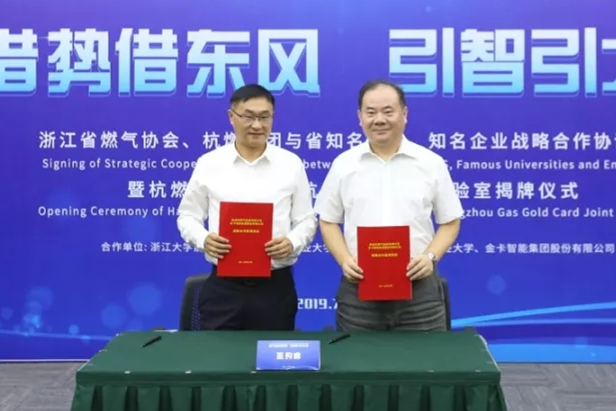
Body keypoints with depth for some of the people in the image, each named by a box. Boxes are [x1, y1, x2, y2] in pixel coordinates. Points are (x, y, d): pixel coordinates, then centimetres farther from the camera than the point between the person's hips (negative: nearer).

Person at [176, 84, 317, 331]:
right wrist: (203, 239, -13)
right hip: (223, 286, 0)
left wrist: (292, 243, -14)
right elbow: (187, 216, 8)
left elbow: (306, 220, 7)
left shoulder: (291, 164, 4)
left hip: (275, 285, 0)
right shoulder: (208, 163, 3)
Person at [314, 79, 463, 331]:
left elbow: (450, 222, 8)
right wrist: (345, 260, -6)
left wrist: (430, 257, -9)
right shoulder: (343, 164, 6)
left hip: (419, 286, 0)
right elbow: (328, 221, 10)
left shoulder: (431, 163, 4)